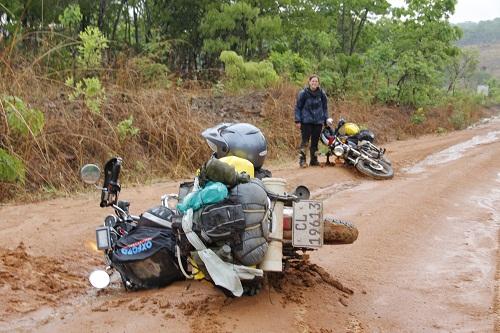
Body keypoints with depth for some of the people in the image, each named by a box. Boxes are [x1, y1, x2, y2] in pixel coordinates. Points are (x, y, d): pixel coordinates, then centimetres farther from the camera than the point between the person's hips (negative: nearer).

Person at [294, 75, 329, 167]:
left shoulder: (322, 94, 6)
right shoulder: (303, 93, -4)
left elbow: (325, 107, 15)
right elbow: (298, 107, 0)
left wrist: (326, 120, 11)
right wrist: (297, 120, -6)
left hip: (318, 122, 3)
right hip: (306, 121, -3)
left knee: (315, 141, 7)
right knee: (305, 141, -9)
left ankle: (314, 160, 18)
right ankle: (302, 160, -5)